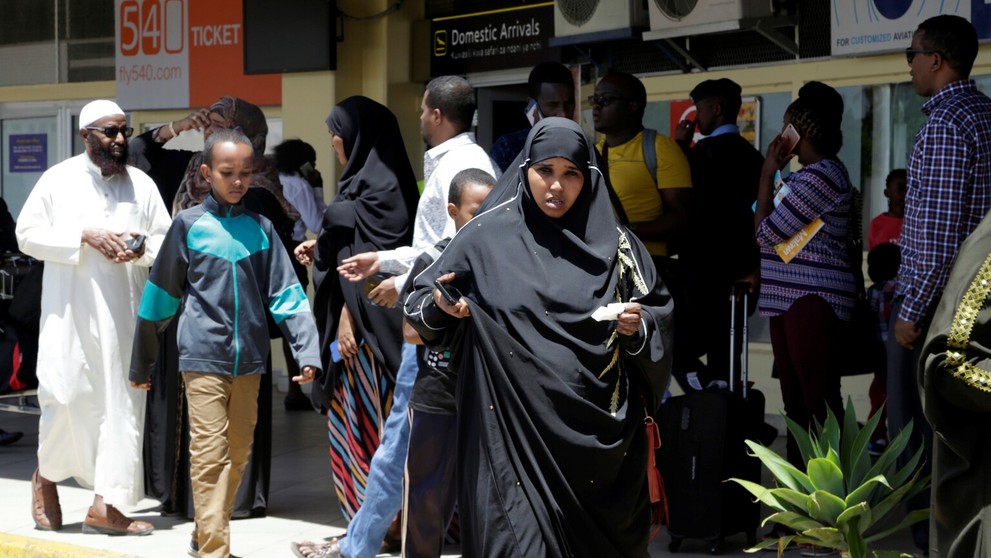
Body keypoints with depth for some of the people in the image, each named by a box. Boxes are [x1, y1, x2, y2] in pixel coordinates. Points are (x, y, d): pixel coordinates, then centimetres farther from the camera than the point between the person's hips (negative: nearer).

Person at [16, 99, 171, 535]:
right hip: (70, 310, -3)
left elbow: (166, 241, 11)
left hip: (123, 312, 3)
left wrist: (142, 248, -12)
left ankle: (105, 505, 2)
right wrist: (84, 236, -13)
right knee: (66, 397, -5)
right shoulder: (58, 180, 2)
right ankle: (46, 477, 23)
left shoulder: (141, 184, 9)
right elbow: (27, 234, -2)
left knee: (121, 402, -2)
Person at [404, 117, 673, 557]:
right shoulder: (487, 237, 1)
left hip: (598, 434, 2)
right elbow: (423, 306, 6)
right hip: (515, 429, -2)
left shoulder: (613, 243, 5)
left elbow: (660, 312, 10)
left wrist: (639, 326, -11)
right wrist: (441, 306, -15)